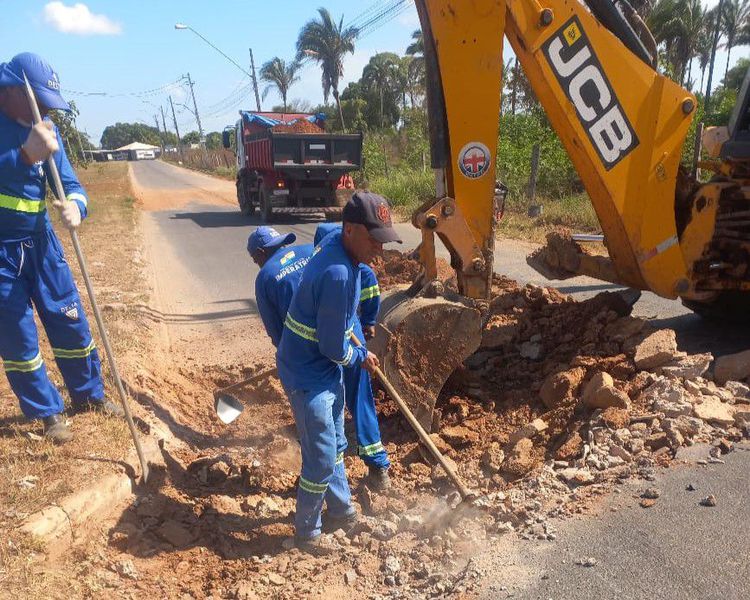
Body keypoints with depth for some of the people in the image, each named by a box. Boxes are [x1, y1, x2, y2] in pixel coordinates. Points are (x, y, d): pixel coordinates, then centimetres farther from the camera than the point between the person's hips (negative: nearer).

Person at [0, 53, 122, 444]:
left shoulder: (45, 129, 2)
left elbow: (70, 183, -1)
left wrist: (74, 205, -23)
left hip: (39, 240, 5)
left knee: (70, 320, 10)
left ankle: (89, 394, 28)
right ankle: (47, 412, 20)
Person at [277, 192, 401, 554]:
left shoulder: (338, 244, -4)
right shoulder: (337, 273, -33)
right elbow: (333, 347, -26)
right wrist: (362, 357, -4)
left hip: (324, 368, 10)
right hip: (308, 376, -10)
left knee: (335, 445, 23)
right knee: (322, 458, 3)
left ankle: (341, 510, 43)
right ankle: (306, 533, 25)